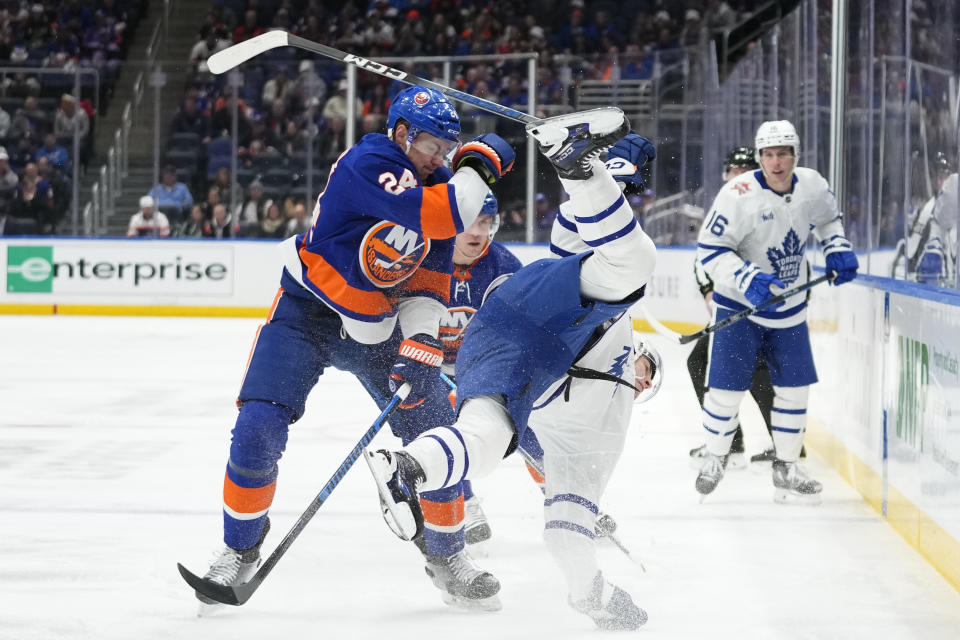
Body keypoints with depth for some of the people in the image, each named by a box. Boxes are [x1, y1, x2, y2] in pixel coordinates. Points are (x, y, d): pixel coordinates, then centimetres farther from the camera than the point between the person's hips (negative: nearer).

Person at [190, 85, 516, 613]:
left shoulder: (439, 187, -1)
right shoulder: (367, 163, -23)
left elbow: (428, 282, -2)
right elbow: (438, 216, -36)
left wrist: (419, 344, -17)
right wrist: (483, 162, -27)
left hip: (376, 326, 6)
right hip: (305, 312, -5)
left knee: (434, 426, -3)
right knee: (258, 426, -17)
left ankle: (445, 555, 15)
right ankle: (240, 550, 5)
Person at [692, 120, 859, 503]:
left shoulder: (812, 185, -6)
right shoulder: (738, 195, -22)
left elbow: (828, 217, 17)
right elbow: (710, 250, -20)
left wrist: (837, 249, 0)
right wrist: (748, 279, -31)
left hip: (789, 307, 5)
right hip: (739, 304, -5)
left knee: (795, 386, 6)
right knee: (726, 388, -7)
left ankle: (786, 468, 19)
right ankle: (715, 457, 18)